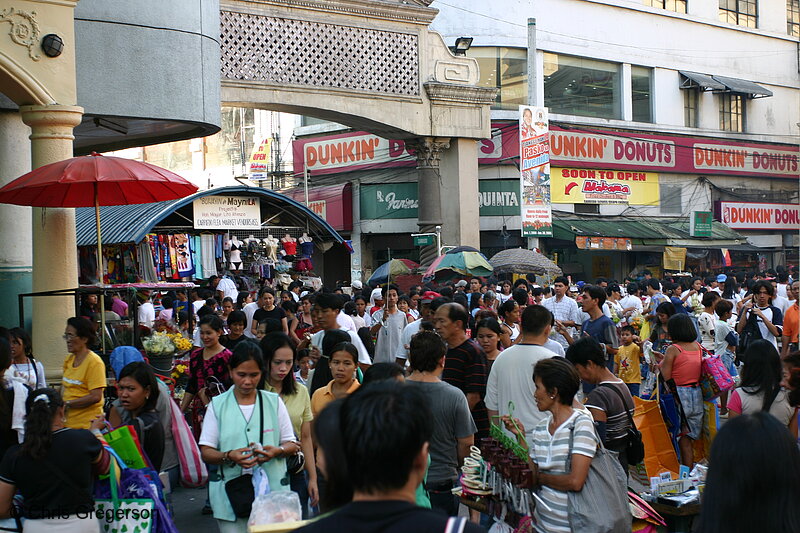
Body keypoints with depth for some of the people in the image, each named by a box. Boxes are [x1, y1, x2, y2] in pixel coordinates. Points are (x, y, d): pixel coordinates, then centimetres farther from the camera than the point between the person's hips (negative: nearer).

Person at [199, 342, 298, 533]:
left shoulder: (274, 402, 8)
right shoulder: (218, 405, 5)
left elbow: (292, 445, 10)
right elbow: (206, 452, 2)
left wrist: (278, 451, -12)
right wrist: (230, 456, -18)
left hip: (272, 492, 1)